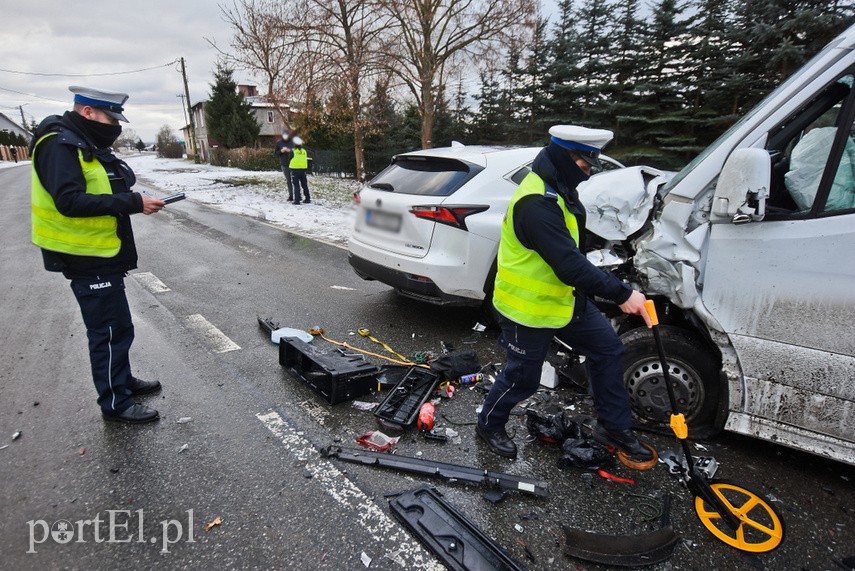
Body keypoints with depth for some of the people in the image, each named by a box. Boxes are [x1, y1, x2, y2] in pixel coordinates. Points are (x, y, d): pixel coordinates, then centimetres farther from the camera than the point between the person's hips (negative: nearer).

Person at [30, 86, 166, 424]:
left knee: (115, 325, 20)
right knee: (112, 330, -3)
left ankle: (122, 380, 35)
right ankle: (115, 403, 10)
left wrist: (133, 200, -3)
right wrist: (131, 203, -27)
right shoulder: (60, 145, -17)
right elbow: (69, 201, -27)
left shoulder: (90, 145, 13)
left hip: (102, 254, 10)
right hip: (86, 258, -10)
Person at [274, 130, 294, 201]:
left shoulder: (292, 143, 3)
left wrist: (290, 151, -13)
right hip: (284, 164, 1)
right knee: (288, 180, 5)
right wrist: (281, 151, -10)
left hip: (292, 163, -1)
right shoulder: (279, 143, 7)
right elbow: (275, 153, 8)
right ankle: (290, 195, 12)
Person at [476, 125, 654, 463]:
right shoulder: (536, 204, -29)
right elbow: (570, 265, -35)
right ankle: (489, 425, 33)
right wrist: (621, 295, -32)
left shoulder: (557, 191, 6)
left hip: (564, 299, 10)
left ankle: (614, 428, 26)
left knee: (607, 348, 11)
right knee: (522, 378, 6)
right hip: (527, 309, -10)